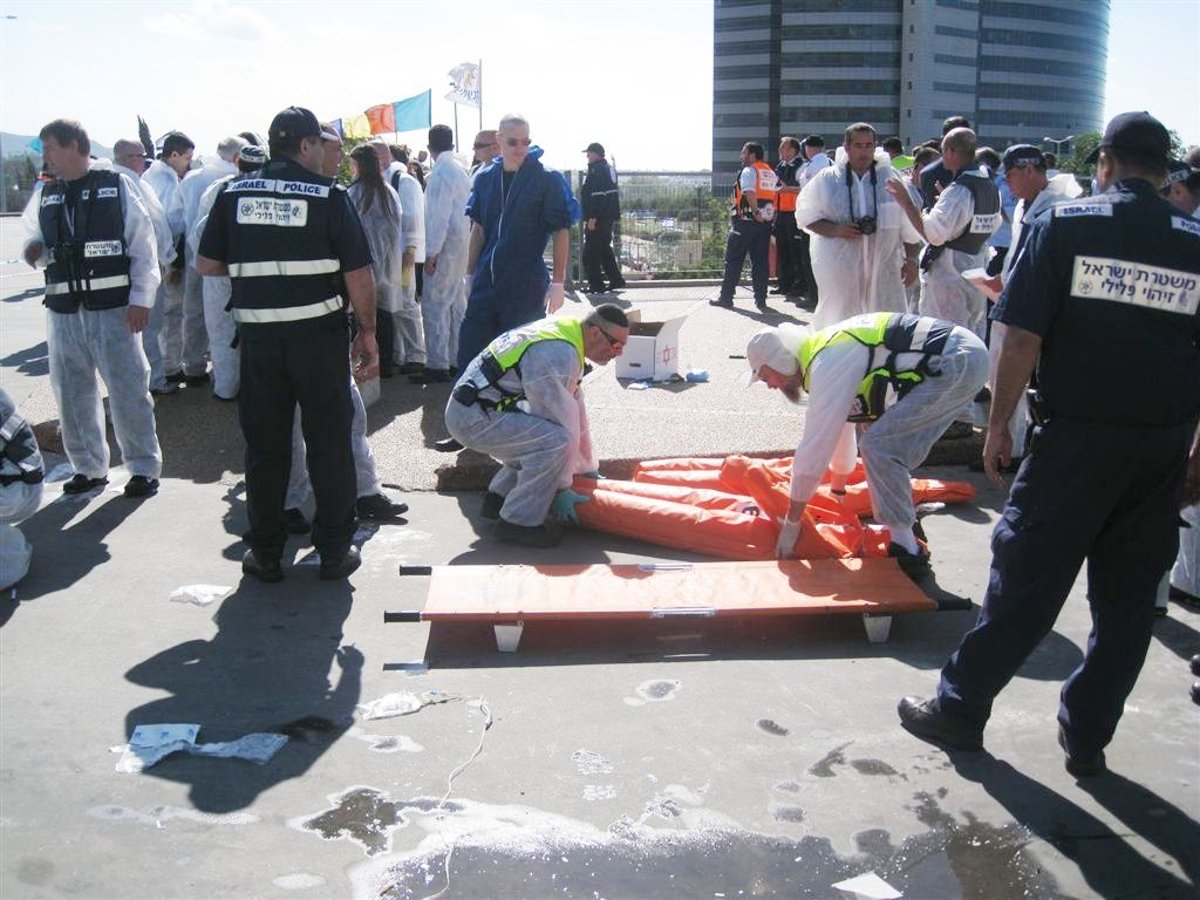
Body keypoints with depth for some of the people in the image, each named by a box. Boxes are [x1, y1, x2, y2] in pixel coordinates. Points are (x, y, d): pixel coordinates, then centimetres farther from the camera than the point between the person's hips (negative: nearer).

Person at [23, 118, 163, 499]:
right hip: (64, 311, 5)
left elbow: (143, 245, -4)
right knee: (72, 392, 10)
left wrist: (141, 299, -11)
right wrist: (35, 248, -3)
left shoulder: (117, 186, -2)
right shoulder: (48, 195, 12)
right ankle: (88, 467, 24)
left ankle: (144, 467, 10)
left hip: (113, 309, -5)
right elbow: (40, 240, 22)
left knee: (128, 390, -2)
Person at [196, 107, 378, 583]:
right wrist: (368, 333, 2)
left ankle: (265, 553, 21)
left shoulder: (233, 195, 4)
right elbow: (358, 276, -8)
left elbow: (206, 265, 6)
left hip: (258, 337, 3)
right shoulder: (329, 196, -5)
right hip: (319, 333, -3)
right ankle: (335, 551, 16)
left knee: (264, 446, 13)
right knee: (329, 444, 9)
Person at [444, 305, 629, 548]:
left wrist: (588, 468, 20)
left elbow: (576, 407, 15)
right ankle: (518, 521, -10)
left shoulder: (564, 329, 10)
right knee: (555, 441, -23)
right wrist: (561, 488, -9)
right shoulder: (559, 356, -22)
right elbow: (561, 423, -18)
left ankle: (499, 498, 22)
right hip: (472, 418, -10)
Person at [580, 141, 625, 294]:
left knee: (591, 253, -4)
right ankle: (616, 279, 21)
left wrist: (592, 217, -24)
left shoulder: (596, 169, -15)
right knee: (605, 249, 20)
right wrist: (616, 215, 22)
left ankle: (596, 284, -3)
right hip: (609, 217, 10)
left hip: (597, 218, -10)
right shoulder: (609, 168, 16)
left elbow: (596, 195, -23)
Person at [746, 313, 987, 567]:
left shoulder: (827, 365, -15)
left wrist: (791, 523, -5)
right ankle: (906, 528, 26)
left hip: (957, 364, -10)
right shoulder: (825, 350, 14)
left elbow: (815, 447, -14)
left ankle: (906, 549, -5)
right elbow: (837, 428, 27)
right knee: (893, 449, 15)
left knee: (879, 445, -11)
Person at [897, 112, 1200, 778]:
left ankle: (959, 710, 18)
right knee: (1127, 600, 12)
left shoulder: (1065, 225, -5)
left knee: (1025, 581, 6)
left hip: (1076, 440, -3)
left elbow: (1023, 338, -11)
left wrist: (999, 423, -2)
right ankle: (1088, 741, 23)